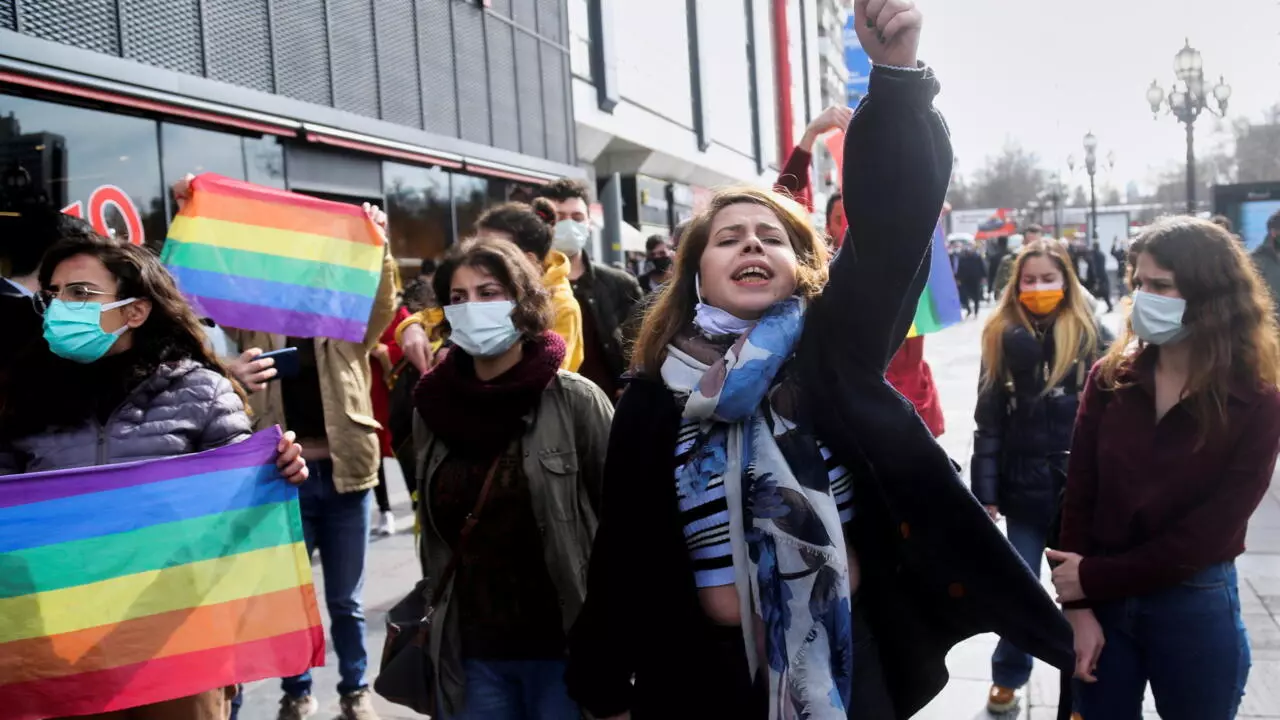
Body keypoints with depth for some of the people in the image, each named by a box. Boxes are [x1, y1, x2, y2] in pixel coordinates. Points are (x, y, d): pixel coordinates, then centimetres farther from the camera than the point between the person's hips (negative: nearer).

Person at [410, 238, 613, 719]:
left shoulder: (575, 401, -10)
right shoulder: (434, 406, 3)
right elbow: (435, 533, 12)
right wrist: (435, 615, 12)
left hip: (564, 645, -3)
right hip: (469, 653, 4)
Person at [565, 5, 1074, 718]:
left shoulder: (833, 349, -3)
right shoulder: (656, 395, -2)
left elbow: (892, 218, -17)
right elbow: (624, 550, 2)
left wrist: (897, 73, -29)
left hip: (847, 653, 0)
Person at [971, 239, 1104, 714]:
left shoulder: (1092, 336, -2)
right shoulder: (1002, 337, 2)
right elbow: (988, 421, 1)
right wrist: (985, 491, -3)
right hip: (1024, 486, 1)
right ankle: (1007, 678, 30)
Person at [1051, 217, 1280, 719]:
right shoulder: (1110, 378, -3)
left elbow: (1210, 531, -12)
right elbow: (1079, 493, -4)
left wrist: (1094, 579, -12)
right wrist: (1079, 607, -11)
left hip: (1197, 607, -2)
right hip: (1102, 602, 2)